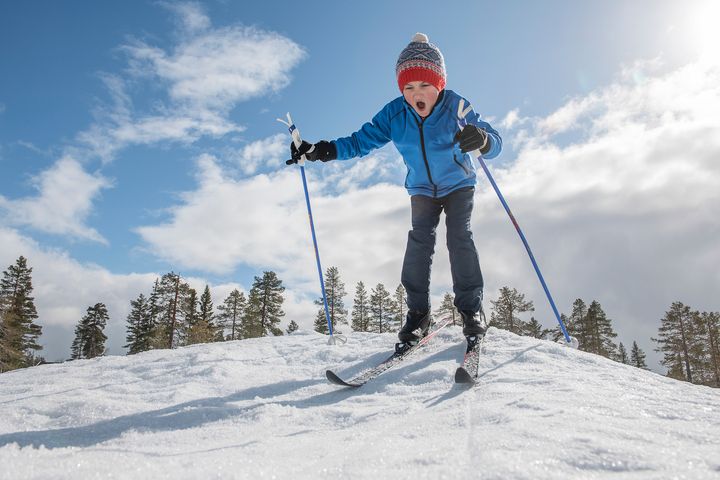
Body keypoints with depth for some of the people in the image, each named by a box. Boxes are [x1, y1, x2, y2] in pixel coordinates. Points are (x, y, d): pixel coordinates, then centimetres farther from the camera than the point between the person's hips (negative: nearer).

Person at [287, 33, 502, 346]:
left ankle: (471, 309, -12)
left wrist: (481, 140, -56)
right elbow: (361, 141, -13)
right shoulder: (394, 114, -17)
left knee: (460, 238, -19)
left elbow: (495, 143, -31)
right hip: (422, 190, 2)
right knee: (419, 241, -14)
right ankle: (417, 312, -9)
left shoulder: (455, 106, -25)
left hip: (458, 185, -2)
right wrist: (320, 151, -27)